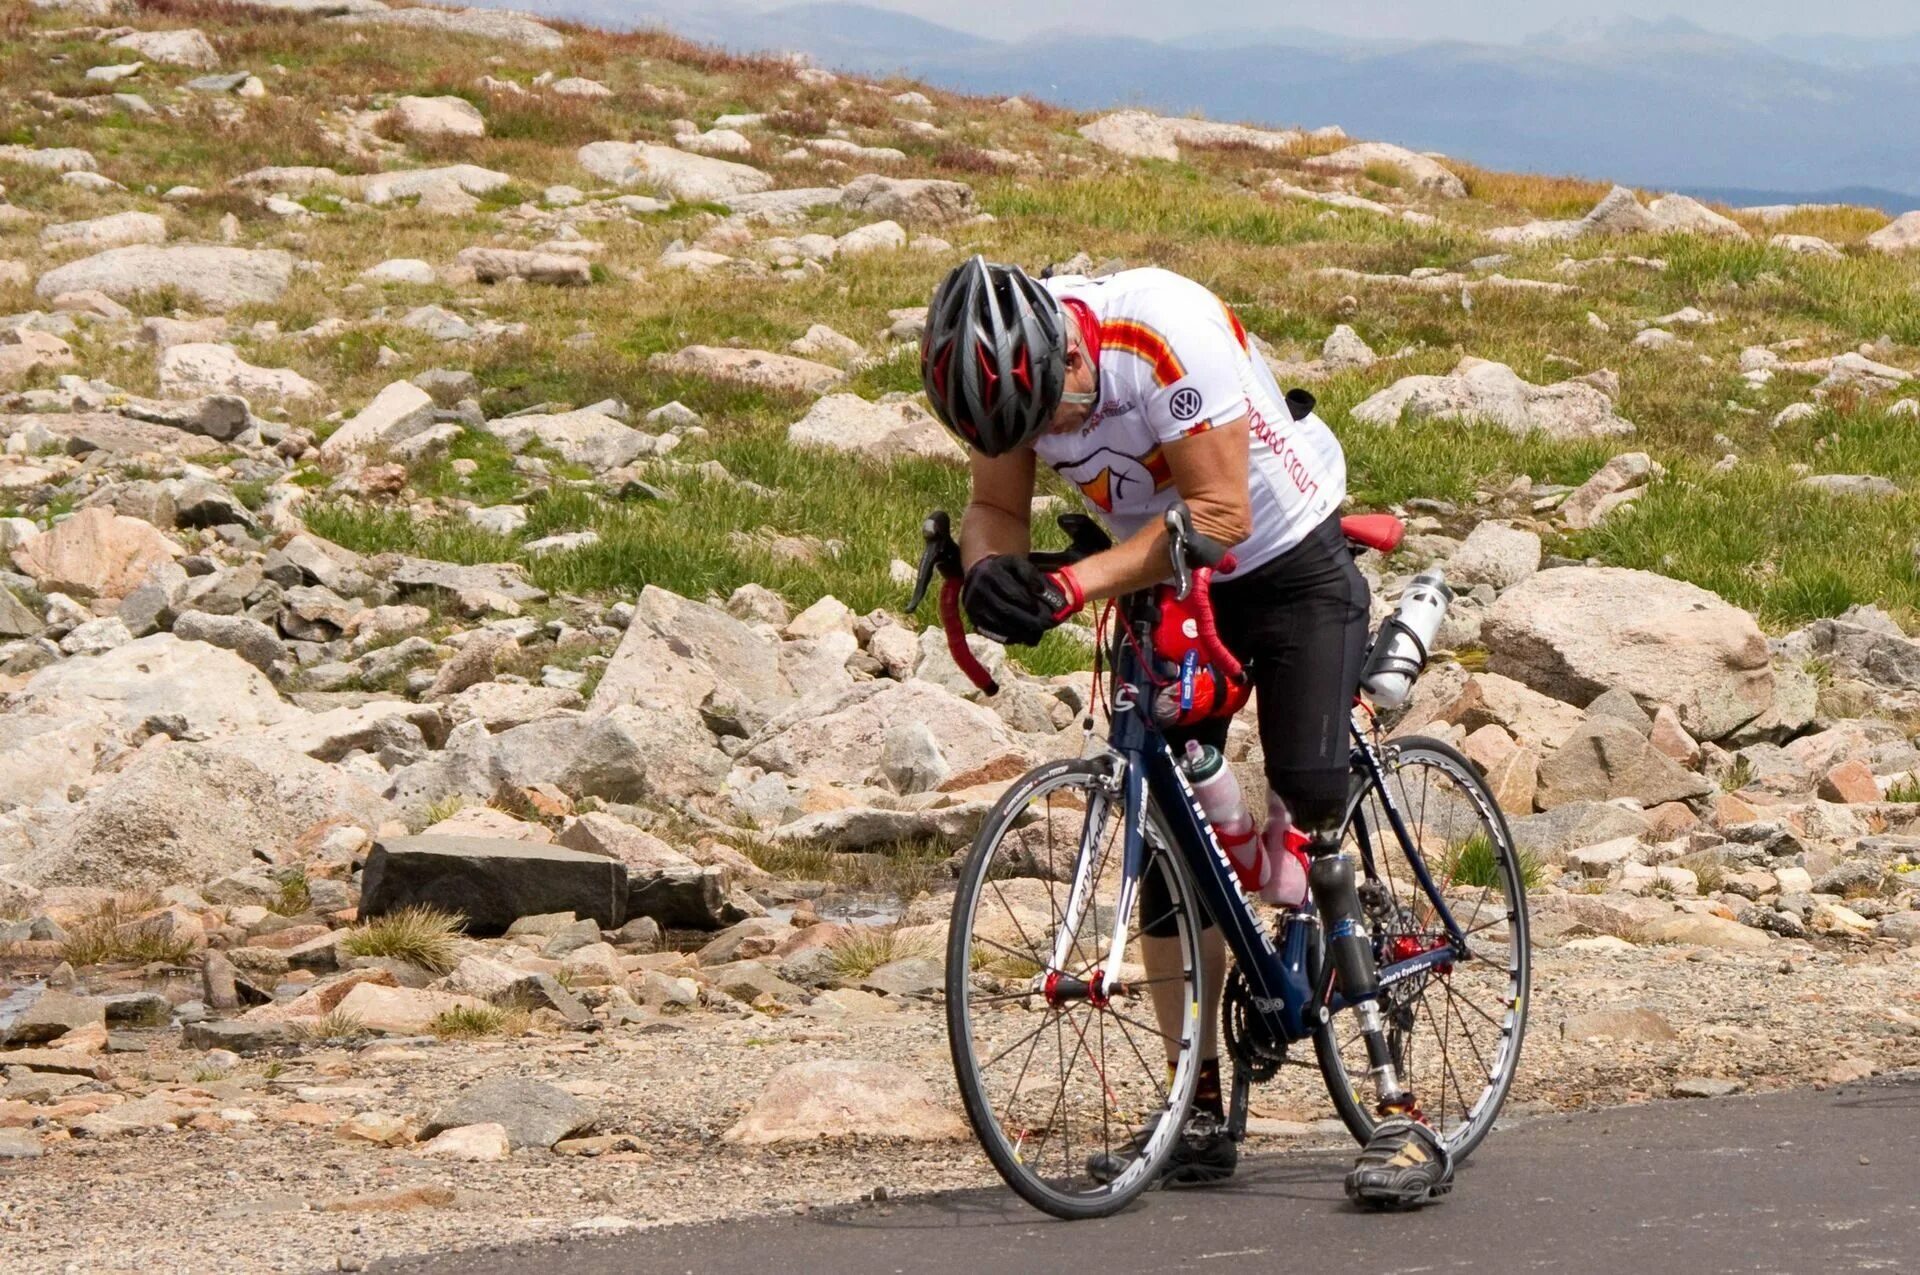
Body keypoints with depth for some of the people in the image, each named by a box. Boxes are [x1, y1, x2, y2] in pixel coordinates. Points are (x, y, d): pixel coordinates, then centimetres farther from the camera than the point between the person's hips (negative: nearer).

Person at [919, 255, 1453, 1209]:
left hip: (1288, 566, -6)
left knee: (1312, 820, -18)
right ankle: (1201, 1115, 7)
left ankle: (1405, 1112, -17)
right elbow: (996, 506, -5)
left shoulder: (1167, 334, -33)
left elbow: (1221, 514, -32)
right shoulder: (1008, 366, -14)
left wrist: (1077, 585, -42)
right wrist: (990, 569, -30)